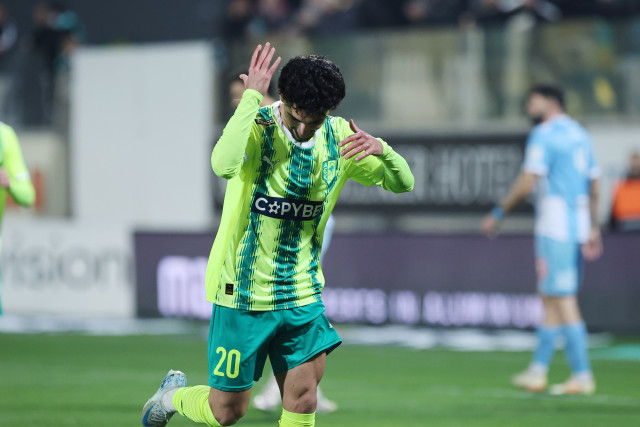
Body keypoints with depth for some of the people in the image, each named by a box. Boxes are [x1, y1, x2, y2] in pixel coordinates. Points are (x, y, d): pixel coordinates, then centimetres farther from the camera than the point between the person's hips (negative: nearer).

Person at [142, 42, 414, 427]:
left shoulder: (338, 138, -1)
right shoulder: (257, 128, -17)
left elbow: (403, 183, 2)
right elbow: (224, 164, -39)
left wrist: (381, 149, -19)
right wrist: (252, 96, -35)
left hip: (303, 295, 4)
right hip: (244, 294, -4)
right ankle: (174, 395, 37)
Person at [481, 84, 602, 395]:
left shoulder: (544, 134, -9)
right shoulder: (580, 135, 17)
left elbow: (527, 183, -15)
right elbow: (594, 186, 18)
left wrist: (498, 214, -6)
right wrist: (594, 228, 22)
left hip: (554, 229, -9)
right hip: (579, 227, 9)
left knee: (563, 300, -8)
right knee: (550, 297, 13)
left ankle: (582, 376, -11)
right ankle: (537, 371, 16)